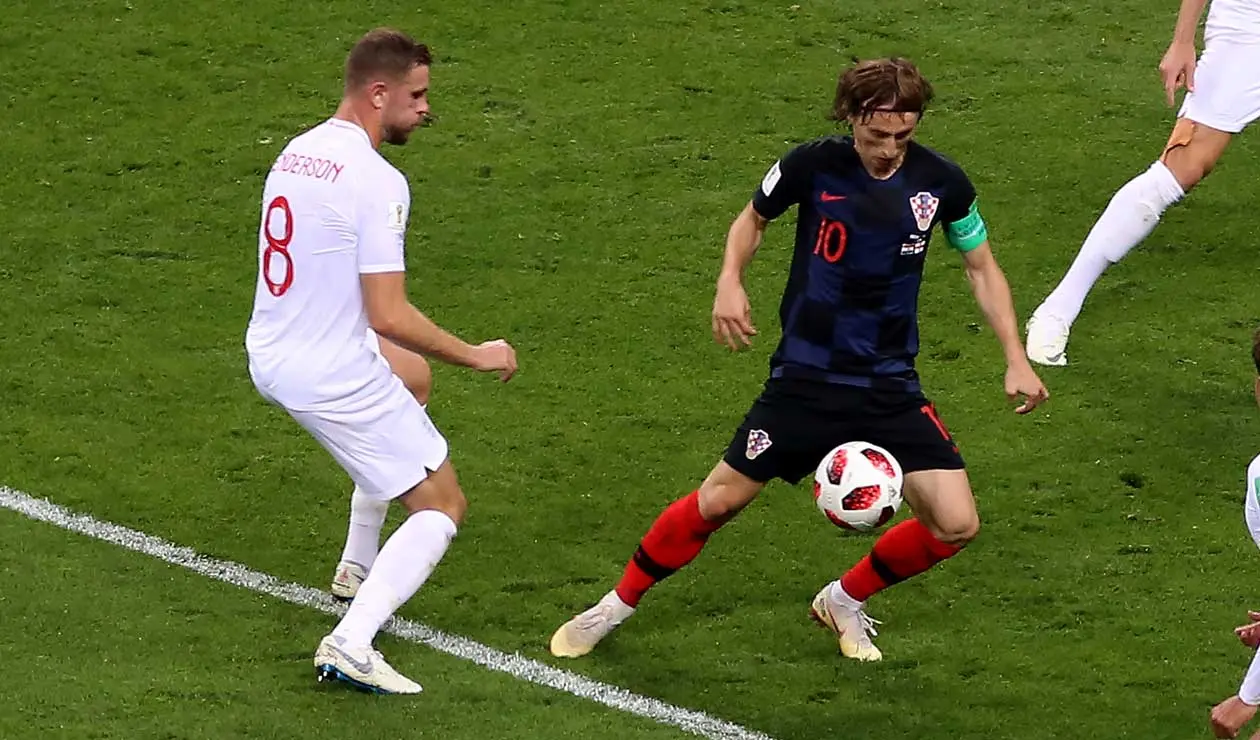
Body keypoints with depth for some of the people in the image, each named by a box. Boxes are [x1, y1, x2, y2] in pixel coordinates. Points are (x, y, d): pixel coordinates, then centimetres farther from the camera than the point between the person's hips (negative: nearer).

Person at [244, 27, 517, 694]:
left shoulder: (296, 152, 6)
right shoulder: (377, 182, -22)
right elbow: (390, 318, -24)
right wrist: (476, 357, -11)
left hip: (270, 358, 9)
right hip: (337, 380, -9)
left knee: (409, 377, 38)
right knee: (441, 506, 4)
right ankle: (350, 645, -14)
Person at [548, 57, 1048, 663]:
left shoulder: (941, 183, -8)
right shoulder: (813, 166, -12)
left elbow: (981, 267, 8)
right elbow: (754, 218, 9)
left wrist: (1016, 360, 2)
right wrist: (729, 282, -10)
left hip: (891, 386, 2)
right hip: (804, 379, -2)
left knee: (955, 525, -9)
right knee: (719, 500, 0)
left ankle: (845, 601, 17)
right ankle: (616, 606, 21)